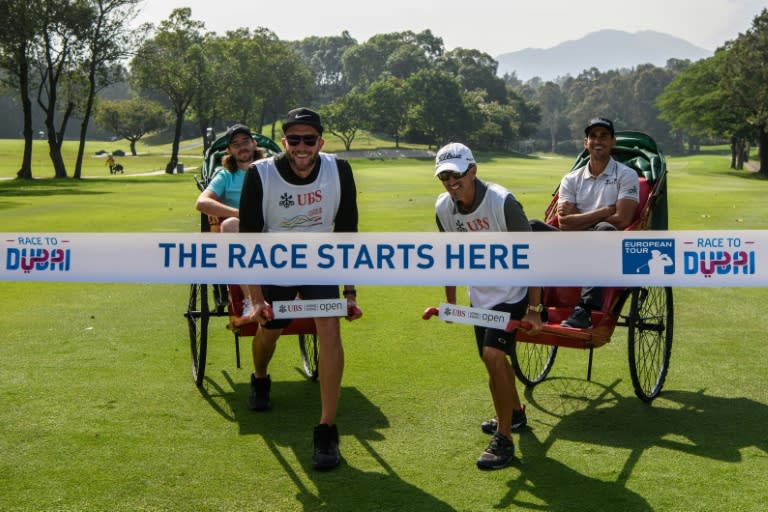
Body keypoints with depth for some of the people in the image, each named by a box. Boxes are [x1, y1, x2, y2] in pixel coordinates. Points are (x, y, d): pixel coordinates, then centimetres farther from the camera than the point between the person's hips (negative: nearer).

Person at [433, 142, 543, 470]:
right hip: (479, 294, 6)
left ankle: (504, 439, -9)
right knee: (492, 357, 18)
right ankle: (515, 413, 44)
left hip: (511, 292, -6)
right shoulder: (443, 208, -9)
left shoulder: (502, 202, -26)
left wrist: (534, 308, -18)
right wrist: (450, 301, 11)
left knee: (493, 355, -20)